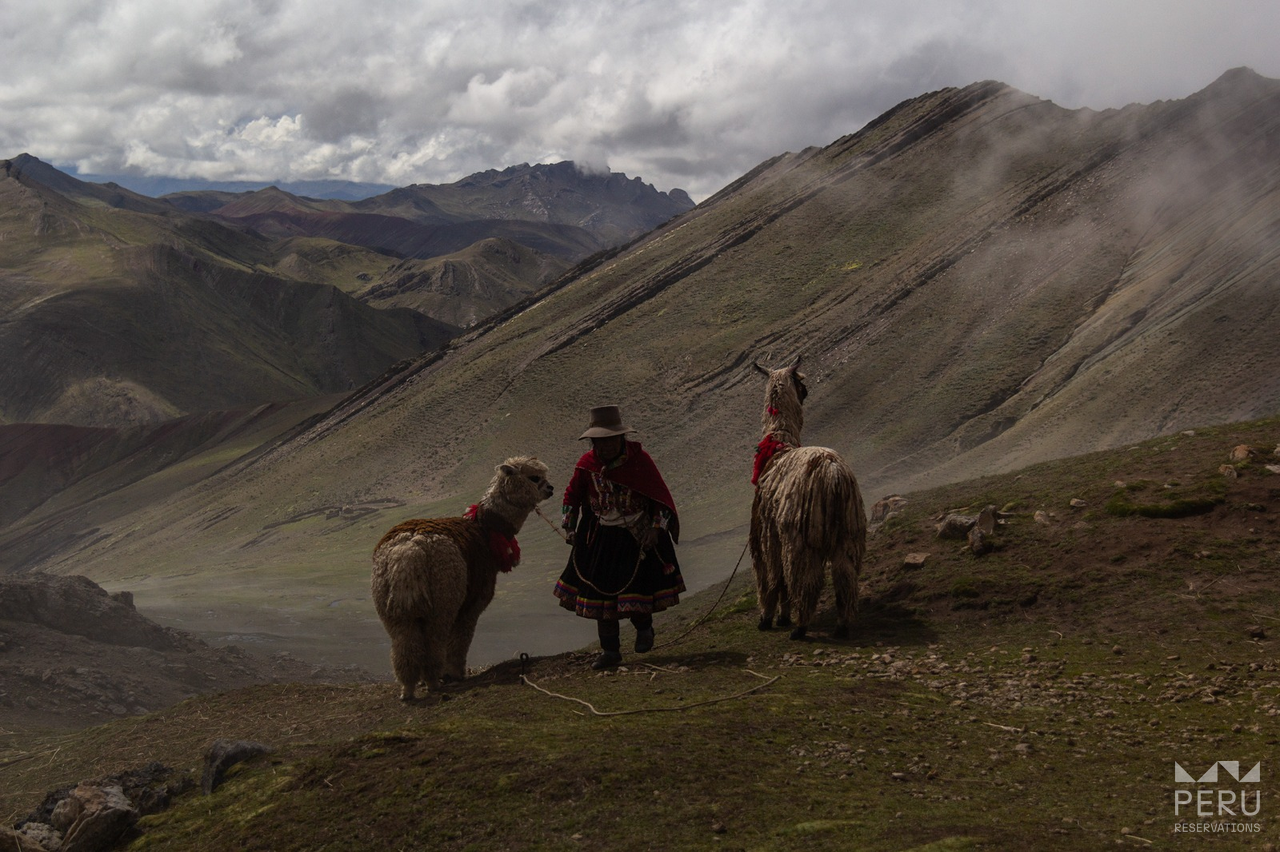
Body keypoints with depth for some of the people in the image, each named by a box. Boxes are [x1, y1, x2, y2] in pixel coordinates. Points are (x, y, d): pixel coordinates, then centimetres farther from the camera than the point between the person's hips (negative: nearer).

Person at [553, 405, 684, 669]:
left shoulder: (639, 459, -15)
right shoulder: (587, 463, -6)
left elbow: (660, 495, -9)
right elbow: (572, 497, 9)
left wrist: (655, 528, -15)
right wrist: (571, 530, 6)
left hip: (639, 536, -3)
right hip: (600, 537, 3)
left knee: (639, 586, -5)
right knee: (601, 591, 4)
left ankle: (644, 627, 29)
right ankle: (610, 650, 16)